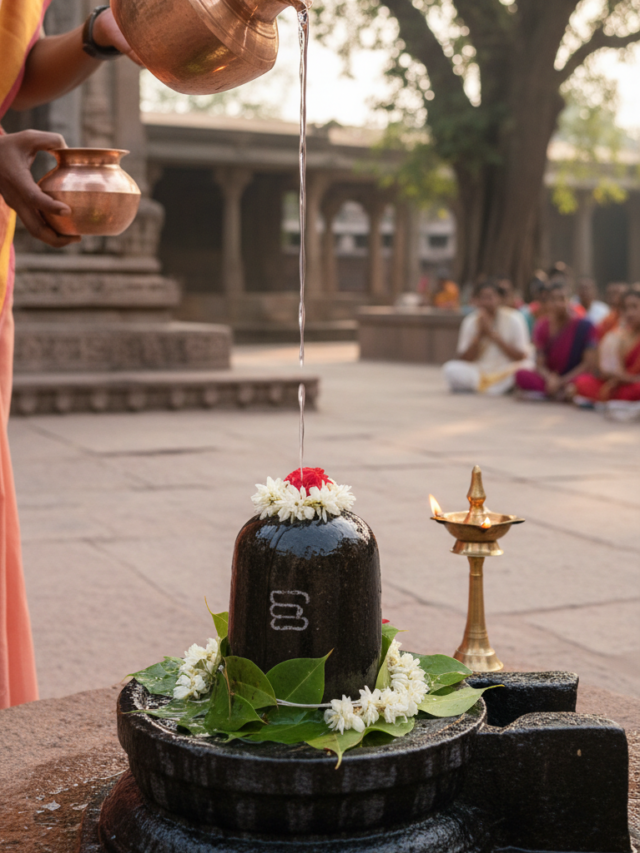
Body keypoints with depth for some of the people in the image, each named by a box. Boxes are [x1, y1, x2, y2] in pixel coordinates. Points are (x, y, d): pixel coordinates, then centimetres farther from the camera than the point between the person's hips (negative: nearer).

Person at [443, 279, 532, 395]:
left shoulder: (513, 319, -3)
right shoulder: (470, 322, 2)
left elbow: (521, 357, -8)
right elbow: (464, 360, -2)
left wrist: (493, 334, -15)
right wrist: (479, 334, -16)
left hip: (506, 374, -1)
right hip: (479, 373, 1)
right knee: (451, 369, -27)